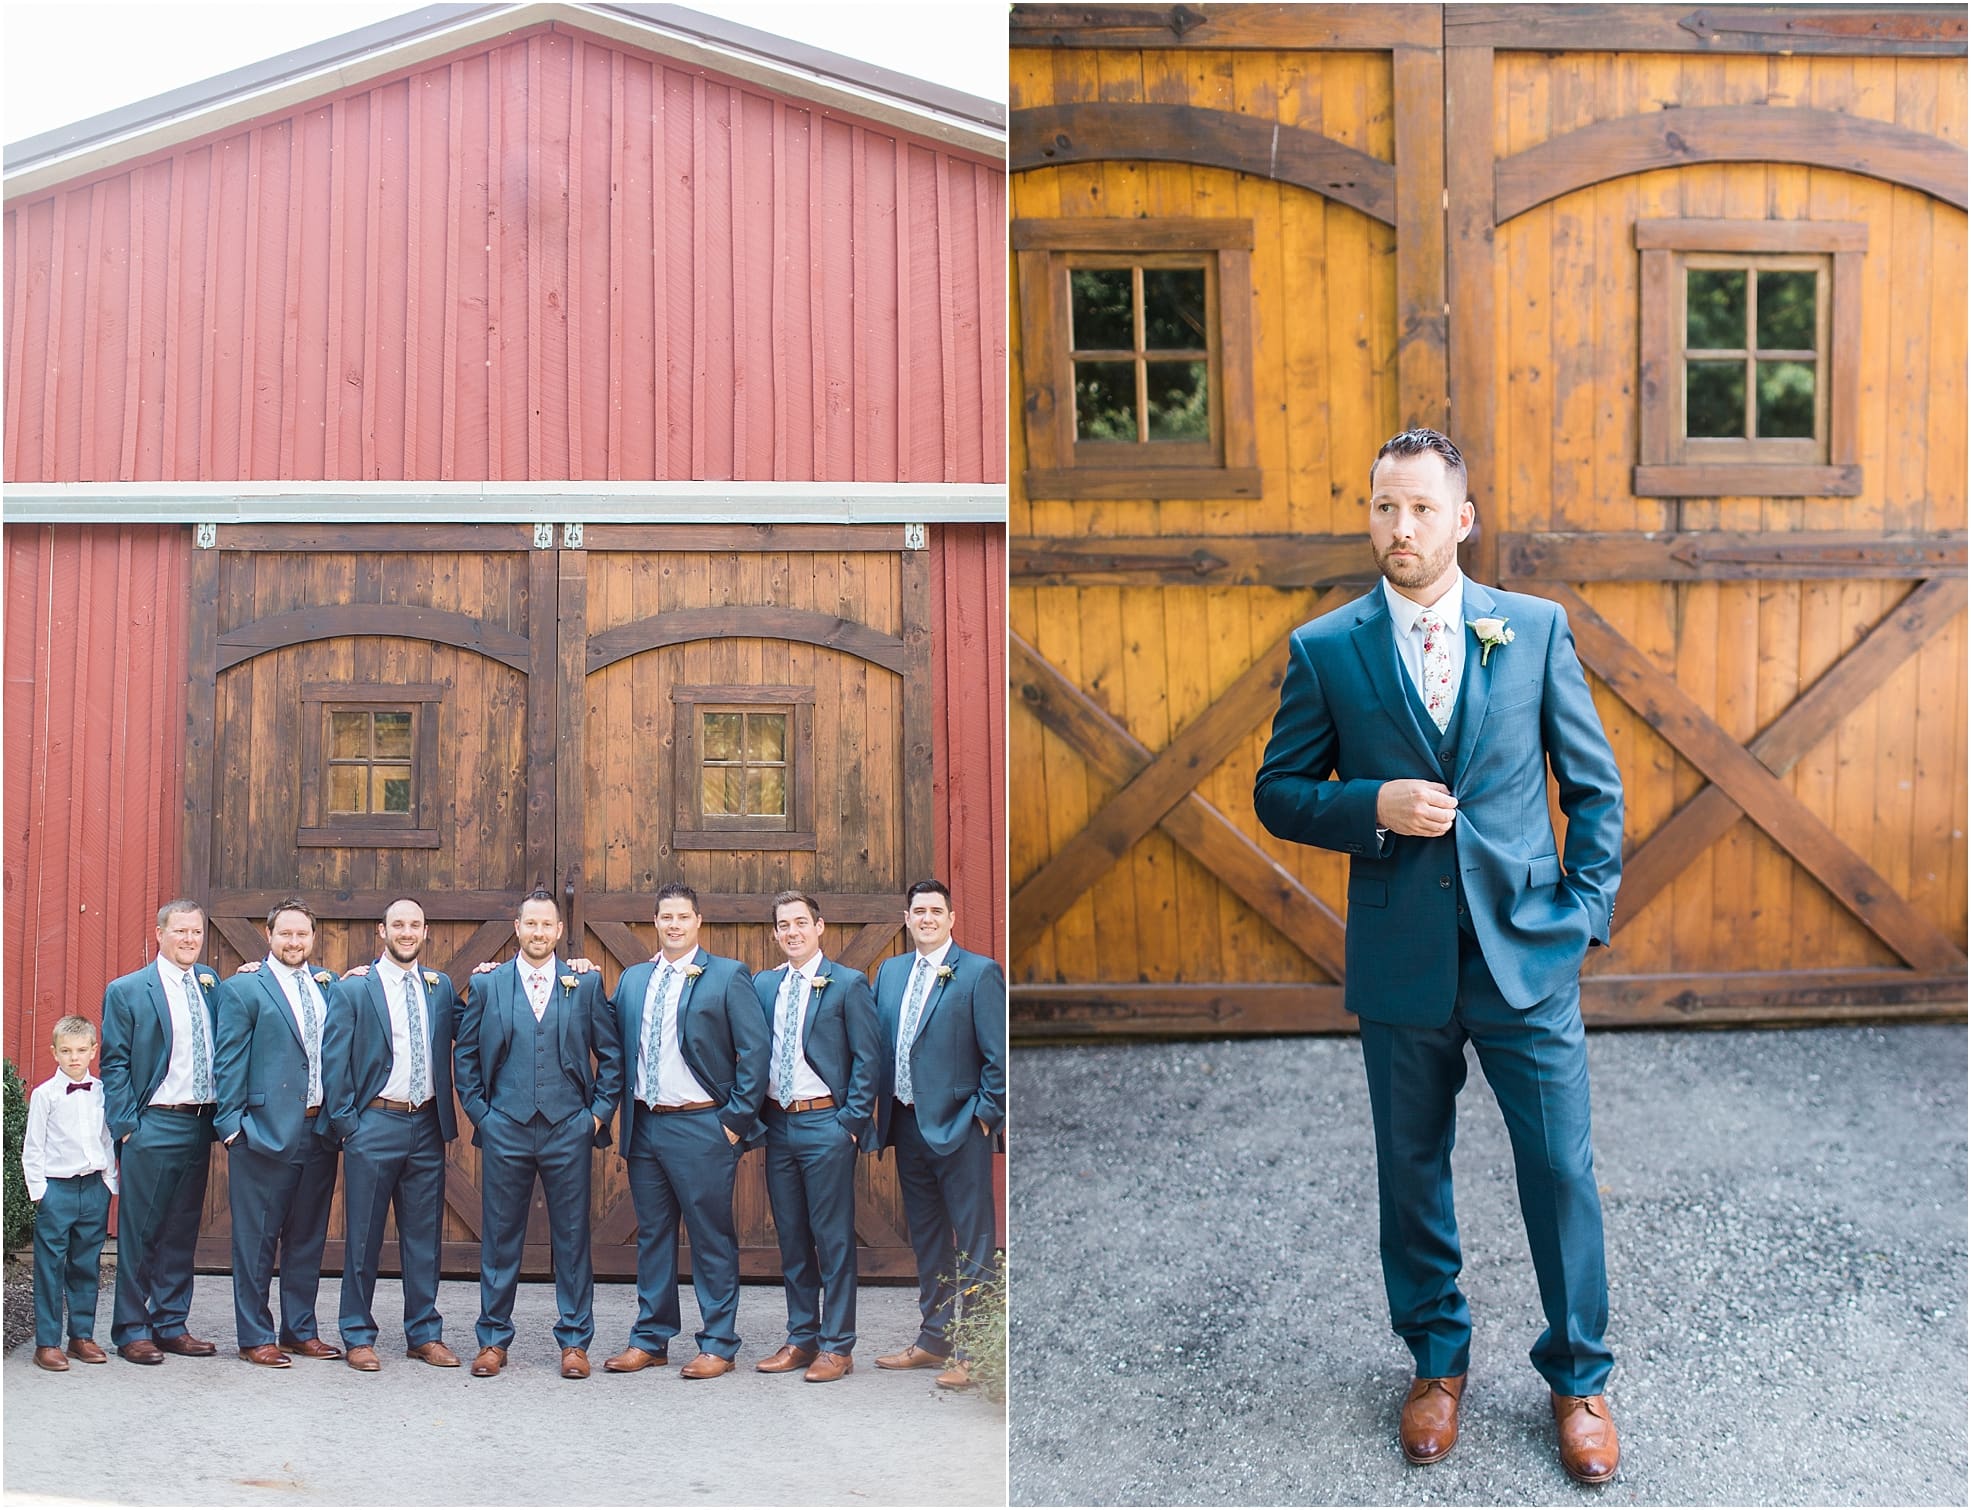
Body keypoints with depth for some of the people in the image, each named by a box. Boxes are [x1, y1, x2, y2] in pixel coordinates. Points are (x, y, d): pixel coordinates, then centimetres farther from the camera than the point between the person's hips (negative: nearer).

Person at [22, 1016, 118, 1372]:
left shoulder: (102, 1092, 6)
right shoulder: (45, 1094, -3)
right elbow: (32, 1148, -1)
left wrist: (110, 1181, 7)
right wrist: (38, 1190, -6)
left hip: (95, 1187, 3)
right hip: (57, 1188, -3)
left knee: (87, 1265, 10)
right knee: (50, 1267, 1)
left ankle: (82, 1336, 19)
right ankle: (46, 1343, 7)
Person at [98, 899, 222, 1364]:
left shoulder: (211, 986, 10)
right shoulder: (127, 991, -2)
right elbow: (114, 1065, -4)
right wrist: (126, 1127, -10)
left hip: (200, 1126, 5)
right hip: (153, 1125, -4)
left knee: (182, 1231, 11)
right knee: (140, 1232, 2)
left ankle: (171, 1325, 20)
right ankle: (131, 1331, 12)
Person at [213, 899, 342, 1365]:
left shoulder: (329, 985, 12)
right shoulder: (243, 988, -2)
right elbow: (228, 1062, -5)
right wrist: (231, 1124, -9)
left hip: (320, 1130, 5)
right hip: (266, 1132, -5)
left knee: (308, 1238, 12)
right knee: (257, 1239, 2)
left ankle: (301, 1330, 22)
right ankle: (254, 1337, 12)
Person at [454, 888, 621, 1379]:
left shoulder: (587, 984, 5)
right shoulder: (486, 985, 6)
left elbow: (611, 1054, 7)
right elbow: (465, 1055, 10)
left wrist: (600, 1111, 0)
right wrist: (478, 1112, 2)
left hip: (567, 1130, 0)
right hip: (504, 1130, 1)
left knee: (571, 1237, 4)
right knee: (499, 1237, 6)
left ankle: (575, 1340, 13)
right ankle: (494, 1339, 18)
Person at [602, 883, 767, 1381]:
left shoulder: (728, 976, -4)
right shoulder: (632, 980, 12)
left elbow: (754, 1052, -7)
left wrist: (736, 1120, -10)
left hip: (701, 1126, -5)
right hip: (644, 1126, 5)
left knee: (712, 1238, 1)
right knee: (652, 1235, 12)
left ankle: (718, 1345, 10)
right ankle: (650, 1340, 22)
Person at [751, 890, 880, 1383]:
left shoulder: (848, 983, -5)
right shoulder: (763, 985, 10)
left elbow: (867, 1060, -6)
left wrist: (852, 1122, -10)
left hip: (826, 1124, -5)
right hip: (777, 1123, 5)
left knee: (833, 1238, 0)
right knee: (791, 1237, 11)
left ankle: (837, 1346, 7)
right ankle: (801, 1339, 21)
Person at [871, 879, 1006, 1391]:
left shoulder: (979, 972, -7)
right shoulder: (890, 972, 12)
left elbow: (999, 1055, -9)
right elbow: (879, 1045, 15)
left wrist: (985, 1114, -12)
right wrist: (881, 1113, 9)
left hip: (958, 1126, -7)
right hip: (907, 1123, 7)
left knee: (972, 1242, -1)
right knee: (926, 1238, 16)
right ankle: (934, 1339, 27)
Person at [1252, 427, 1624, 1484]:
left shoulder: (1536, 629, 1)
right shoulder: (1325, 650, -1)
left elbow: (1594, 784, 6)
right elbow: (1277, 792, 3)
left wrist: (1584, 912, -2)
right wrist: (1372, 806, -15)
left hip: (1527, 952, 0)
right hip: (1400, 960, 0)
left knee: (1560, 1167, 5)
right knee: (1412, 1169, 13)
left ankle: (1576, 1377, 26)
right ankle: (1437, 1360, 34)